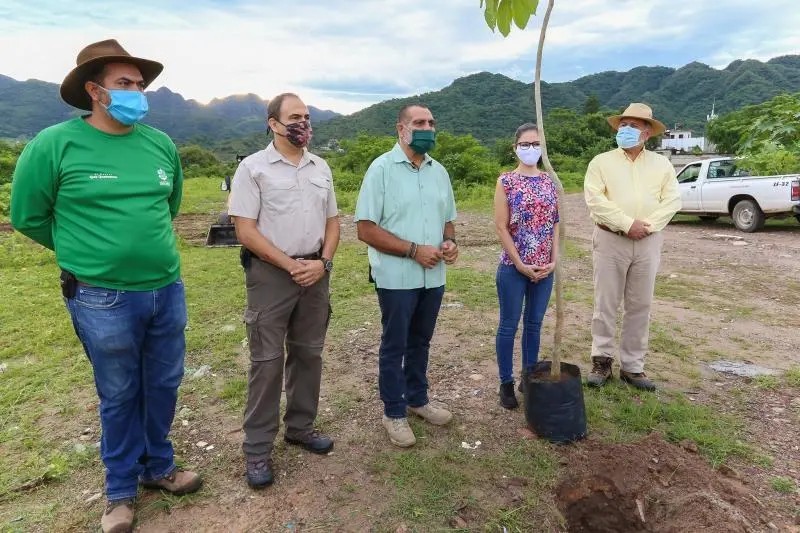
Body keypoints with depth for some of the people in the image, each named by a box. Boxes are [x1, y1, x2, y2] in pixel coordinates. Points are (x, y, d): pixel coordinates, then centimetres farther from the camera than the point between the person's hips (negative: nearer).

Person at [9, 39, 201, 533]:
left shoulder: (162, 144, 3)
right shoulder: (55, 144, -10)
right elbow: (28, 216, 1)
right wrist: (85, 252, 9)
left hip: (168, 290, 4)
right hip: (103, 299, -4)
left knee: (164, 387, 16)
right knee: (119, 395, 11)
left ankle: (159, 467, 39)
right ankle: (122, 489, 32)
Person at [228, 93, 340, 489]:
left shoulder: (320, 168, 10)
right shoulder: (253, 168, -7)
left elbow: (332, 221, 11)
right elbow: (245, 231, -12)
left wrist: (322, 262, -5)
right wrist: (291, 266, -14)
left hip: (315, 273, 5)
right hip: (271, 274, -5)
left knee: (308, 354, 13)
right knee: (267, 361, 1)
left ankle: (300, 426, 31)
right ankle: (257, 448, 15)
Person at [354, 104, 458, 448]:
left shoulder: (439, 171, 9)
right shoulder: (382, 168, -10)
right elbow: (366, 229, -16)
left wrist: (450, 242, -5)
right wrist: (414, 250, -20)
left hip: (433, 276, 6)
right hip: (397, 277, -6)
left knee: (420, 342, 19)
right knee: (394, 346, 8)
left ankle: (417, 399, 36)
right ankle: (394, 413, 23)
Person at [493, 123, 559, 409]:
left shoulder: (550, 181, 7)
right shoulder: (506, 181, -5)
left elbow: (556, 223, 8)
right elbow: (501, 227, -9)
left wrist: (554, 260, -3)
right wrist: (520, 264, -13)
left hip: (544, 268, 4)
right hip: (513, 267, -4)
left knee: (534, 324, 14)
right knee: (509, 326, 4)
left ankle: (530, 376, 29)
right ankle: (506, 383, 17)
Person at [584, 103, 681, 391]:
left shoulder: (661, 164, 10)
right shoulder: (601, 162, 2)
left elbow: (672, 200, 2)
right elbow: (595, 199, -10)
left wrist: (648, 225, -13)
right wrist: (627, 224, -16)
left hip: (648, 242, 3)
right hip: (610, 240, -2)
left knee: (639, 306, 7)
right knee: (606, 304, 2)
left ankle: (632, 366, 17)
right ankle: (602, 361, 13)